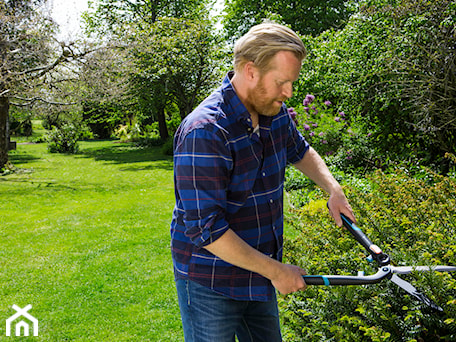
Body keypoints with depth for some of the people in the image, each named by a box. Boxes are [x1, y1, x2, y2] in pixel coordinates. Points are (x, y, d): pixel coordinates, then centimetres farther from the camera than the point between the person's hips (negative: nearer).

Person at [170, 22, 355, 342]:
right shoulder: (204, 132, -27)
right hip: (211, 284, -7)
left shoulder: (275, 112, -1)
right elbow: (206, 230, -28)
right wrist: (275, 270, -20)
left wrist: (333, 189, 5)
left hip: (258, 274, 8)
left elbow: (300, 151, 23)